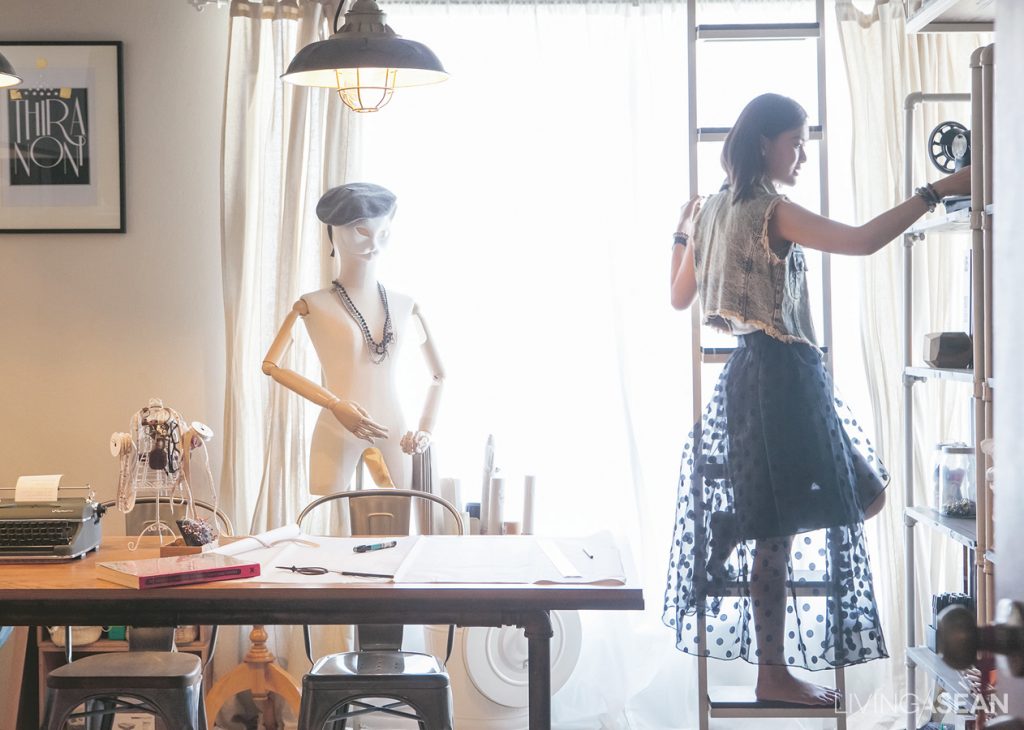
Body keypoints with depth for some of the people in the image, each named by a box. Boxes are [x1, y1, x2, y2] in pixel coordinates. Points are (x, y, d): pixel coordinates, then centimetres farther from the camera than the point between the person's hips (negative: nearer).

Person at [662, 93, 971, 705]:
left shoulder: (713, 210, 13)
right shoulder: (772, 211, -13)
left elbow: (680, 297, 22)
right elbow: (863, 241, -24)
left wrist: (683, 232, 34)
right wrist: (937, 191, -19)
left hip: (750, 374, 10)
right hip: (783, 375, -10)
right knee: (777, 529, -3)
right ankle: (774, 672, 4)